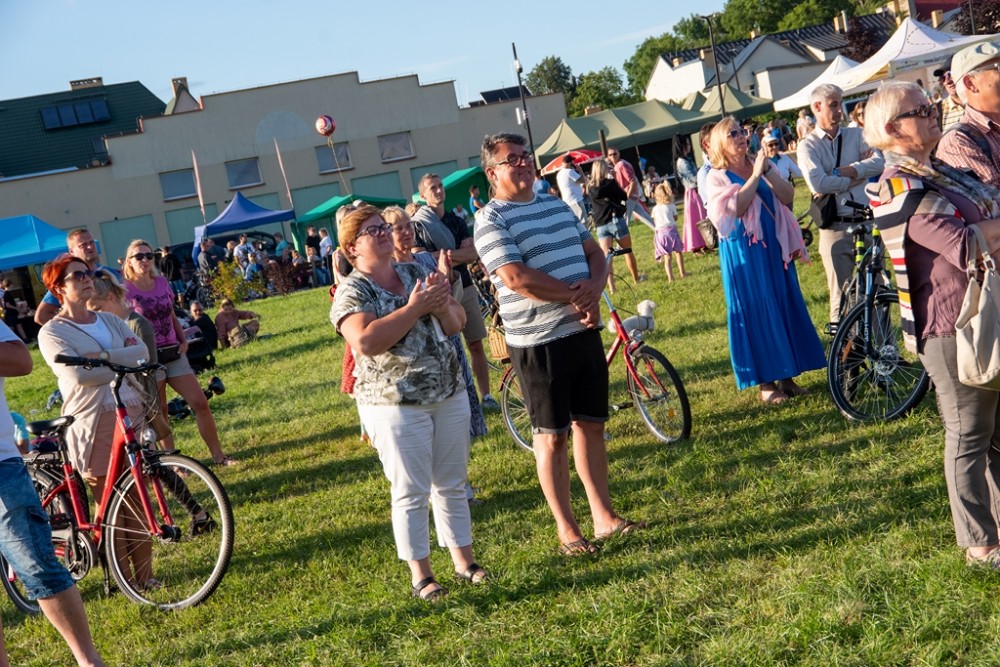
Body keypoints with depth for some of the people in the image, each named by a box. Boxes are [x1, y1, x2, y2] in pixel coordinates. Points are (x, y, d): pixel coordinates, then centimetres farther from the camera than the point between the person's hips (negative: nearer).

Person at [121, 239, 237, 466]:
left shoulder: (162, 282, 7)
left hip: (173, 354, 5)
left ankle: (218, 455, 9)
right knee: (159, 413, 3)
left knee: (200, 403, 1)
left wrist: (183, 340, 6)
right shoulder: (125, 289, -9)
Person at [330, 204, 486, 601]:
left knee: (452, 484, 13)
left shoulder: (417, 273, 8)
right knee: (411, 493, 0)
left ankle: (464, 561, 24)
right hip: (396, 407, -5)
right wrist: (415, 307, -23)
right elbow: (366, 341, -26)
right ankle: (420, 576, 10)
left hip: (449, 397, 6)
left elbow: (456, 325, 9)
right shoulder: (352, 292, -9)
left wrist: (442, 304, -13)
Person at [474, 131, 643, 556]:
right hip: (537, 341, -7)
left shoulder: (557, 206, 14)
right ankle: (566, 530, 14)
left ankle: (604, 517, 23)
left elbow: (594, 252, 12)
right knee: (552, 436, 3)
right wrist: (575, 295, -15)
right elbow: (516, 278, -21)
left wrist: (593, 287, -10)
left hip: (584, 330, 7)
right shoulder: (492, 220, -10)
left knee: (591, 424, 12)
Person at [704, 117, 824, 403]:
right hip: (743, 251, -5)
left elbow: (788, 196, -3)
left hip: (774, 247, 5)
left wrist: (767, 171, -14)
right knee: (755, 311, -1)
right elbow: (735, 208, -20)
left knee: (785, 306, 7)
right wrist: (755, 175, -17)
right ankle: (766, 382, 7)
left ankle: (786, 376, 16)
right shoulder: (717, 177, -4)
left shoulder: (762, 165, 9)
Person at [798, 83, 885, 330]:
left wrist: (838, 173, -15)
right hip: (836, 229, -3)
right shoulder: (808, 145, 0)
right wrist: (857, 175, -8)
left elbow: (877, 164, -8)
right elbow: (817, 184, -17)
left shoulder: (855, 135, 8)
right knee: (842, 297, 4)